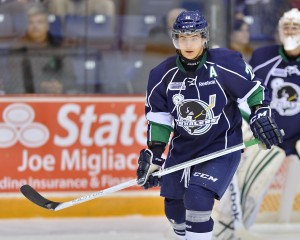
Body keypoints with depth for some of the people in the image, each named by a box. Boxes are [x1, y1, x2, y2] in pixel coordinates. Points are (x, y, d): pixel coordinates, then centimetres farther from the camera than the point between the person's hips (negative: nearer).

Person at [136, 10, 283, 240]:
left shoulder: (225, 64, -20)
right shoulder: (164, 74, -8)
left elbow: (254, 89, -5)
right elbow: (159, 116, 2)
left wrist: (261, 114, -14)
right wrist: (154, 152, -2)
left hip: (222, 145, -5)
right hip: (182, 147, 5)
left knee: (197, 198, -24)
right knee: (174, 206, 11)